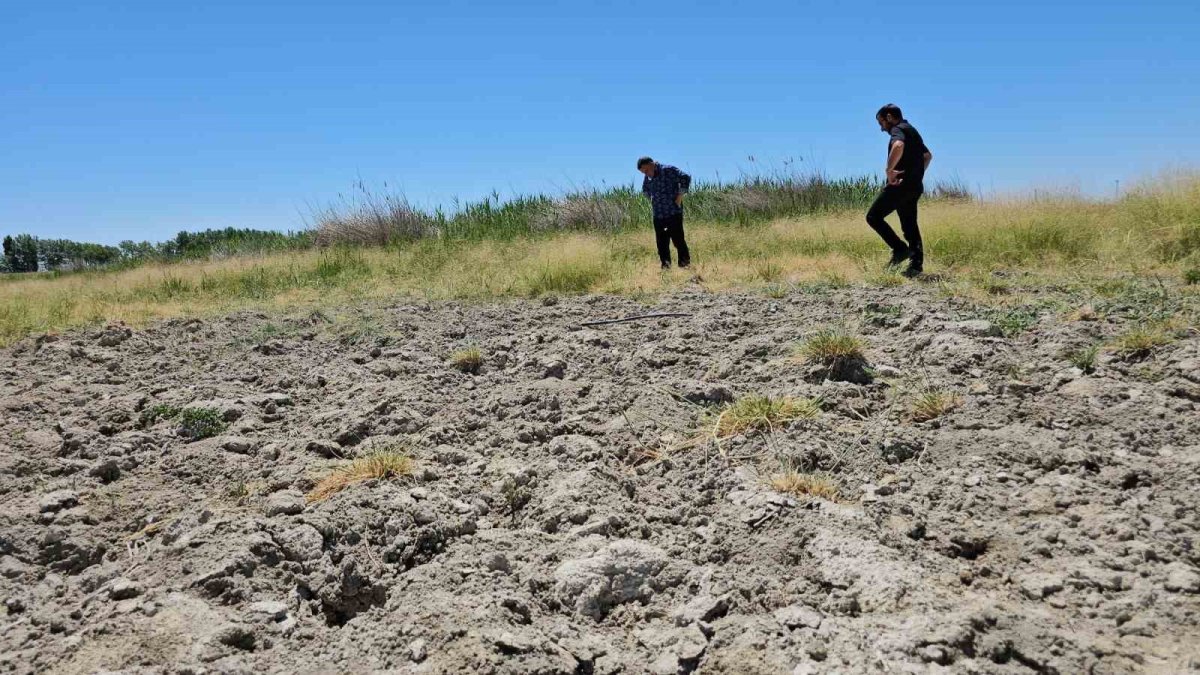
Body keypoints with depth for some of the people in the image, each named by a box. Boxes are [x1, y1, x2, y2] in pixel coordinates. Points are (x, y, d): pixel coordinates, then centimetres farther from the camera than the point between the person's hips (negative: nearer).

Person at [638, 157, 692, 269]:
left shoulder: (668, 170, -9)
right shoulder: (648, 177, 12)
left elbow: (686, 178, -16)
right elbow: (645, 190, 33)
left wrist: (679, 197, -14)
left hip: (673, 213, -7)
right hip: (658, 216, 7)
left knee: (678, 240, -5)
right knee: (661, 243, 6)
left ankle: (685, 263, 6)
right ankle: (665, 266, 13)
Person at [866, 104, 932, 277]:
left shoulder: (898, 130, -8)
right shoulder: (912, 131, 23)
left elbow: (898, 146, -34)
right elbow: (928, 155, 37)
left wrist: (889, 170, -27)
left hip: (900, 184, -10)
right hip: (915, 186, 10)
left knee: (873, 217, -4)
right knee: (910, 224, 11)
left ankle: (900, 249, -10)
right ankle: (916, 264, 5)